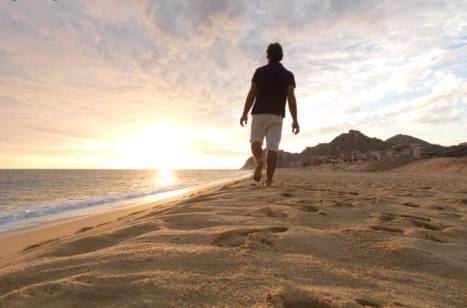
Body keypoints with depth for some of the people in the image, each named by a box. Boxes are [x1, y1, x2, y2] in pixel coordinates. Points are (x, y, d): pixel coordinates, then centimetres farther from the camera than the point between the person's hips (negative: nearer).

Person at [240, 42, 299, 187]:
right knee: (272, 149, 1)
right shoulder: (288, 75, 7)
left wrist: (244, 114, 8)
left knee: (255, 142, 15)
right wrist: (295, 120, -4)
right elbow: (291, 98, -3)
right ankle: (268, 181, -3)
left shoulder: (259, 71, 4)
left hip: (259, 114, -1)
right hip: (277, 116, 1)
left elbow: (251, 94, 0)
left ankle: (258, 161, -16)